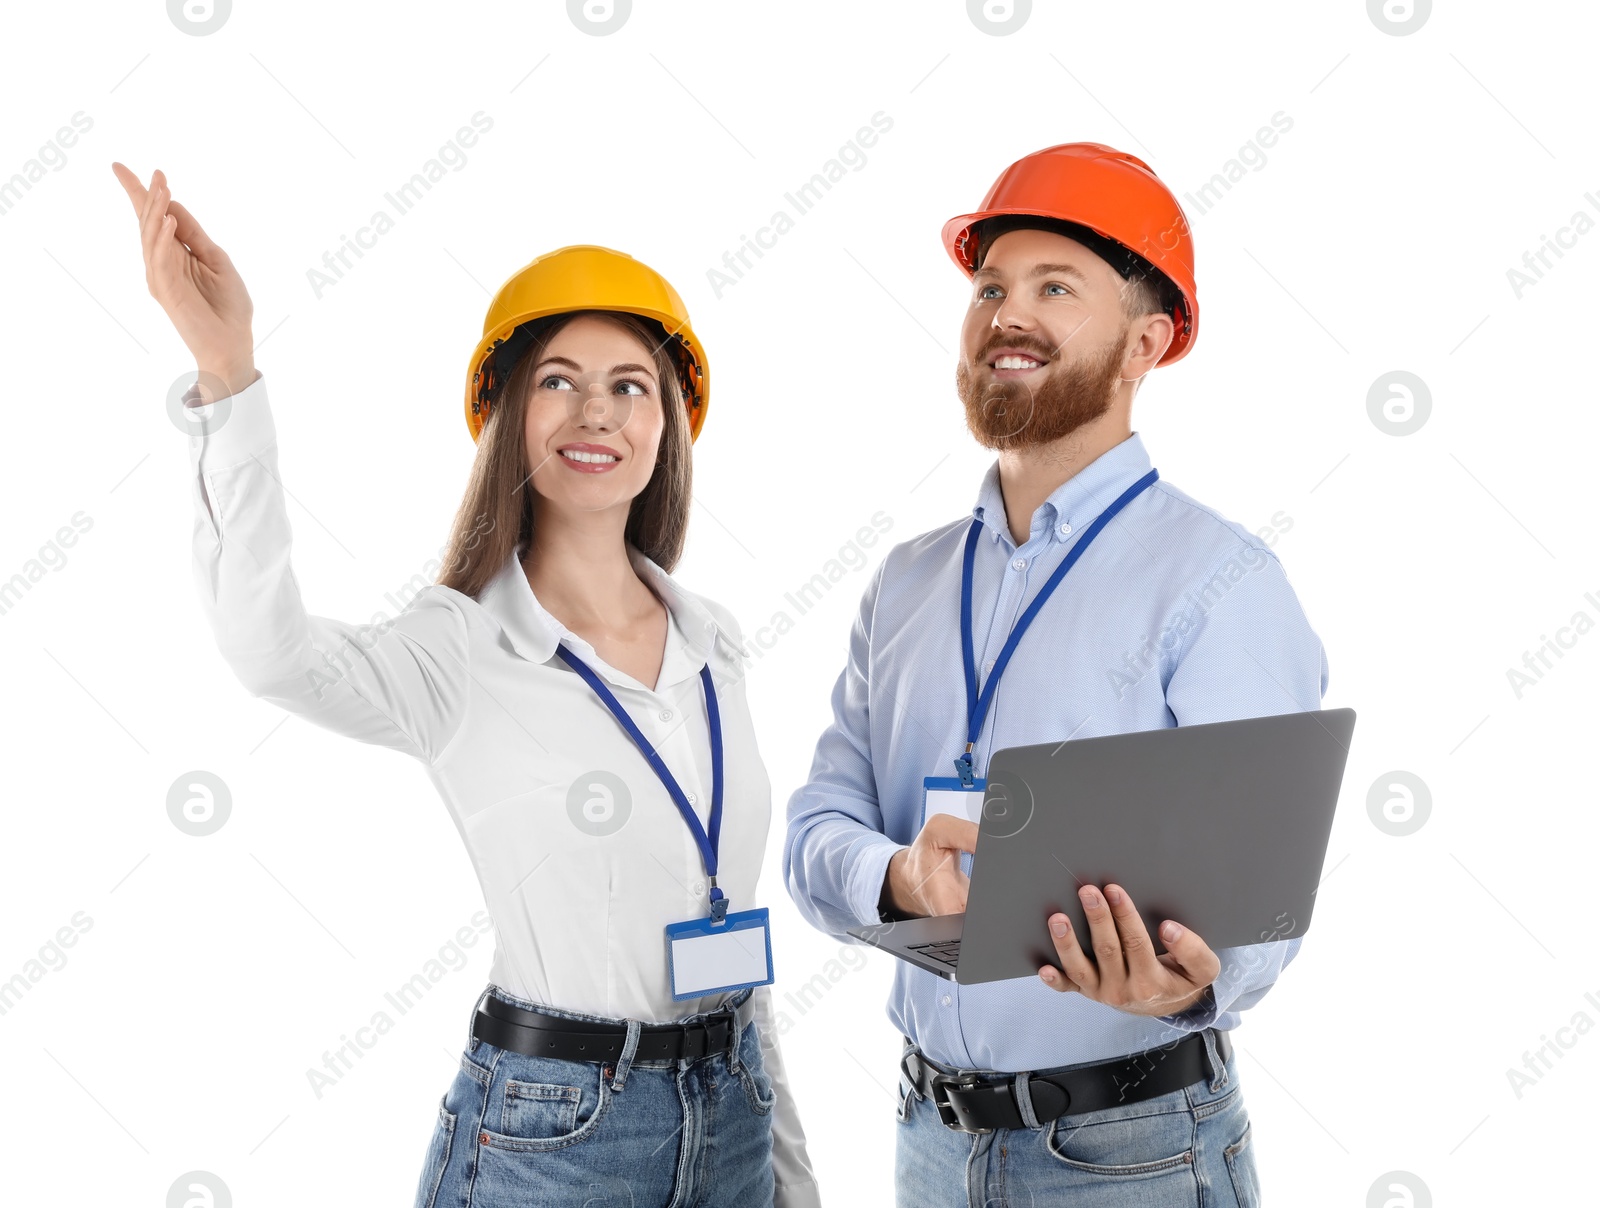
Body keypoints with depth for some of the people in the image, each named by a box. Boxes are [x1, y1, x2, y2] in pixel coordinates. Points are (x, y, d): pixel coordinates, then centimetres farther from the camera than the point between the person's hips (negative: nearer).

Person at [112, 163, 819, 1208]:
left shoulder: (712, 644, 4)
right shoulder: (459, 654, -11)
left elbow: (738, 925, 10)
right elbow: (272, 649, -34)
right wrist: (228, 369, -44)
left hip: (732, 1117, 5)